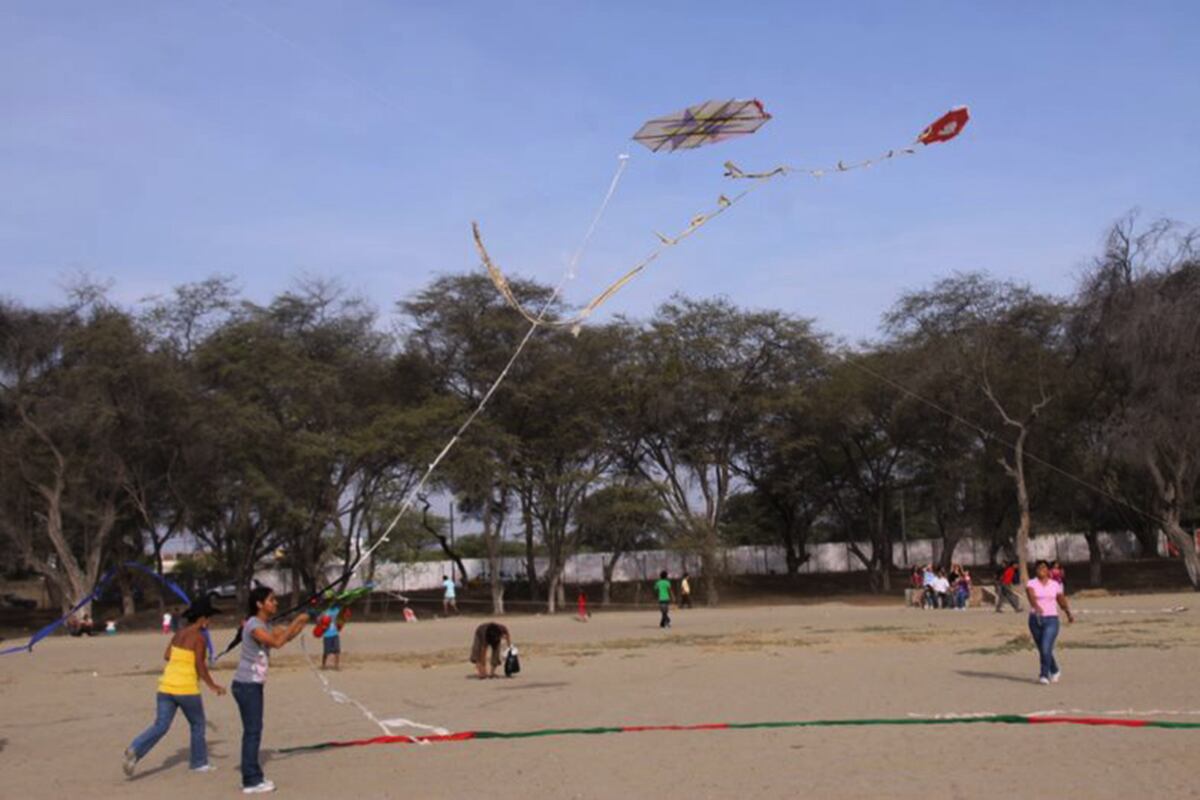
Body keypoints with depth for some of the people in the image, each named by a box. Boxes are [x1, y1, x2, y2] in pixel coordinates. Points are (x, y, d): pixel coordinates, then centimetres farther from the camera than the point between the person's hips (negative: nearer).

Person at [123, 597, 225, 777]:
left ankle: (135, 750, -13)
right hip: (187, 689, -6)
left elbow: (167, 656, 9)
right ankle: (198, 762, 21)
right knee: (197, 725, 13)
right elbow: (200, 666, -15)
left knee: (160, 726, 7)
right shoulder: (199, 638, -12)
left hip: (167, 686, 6)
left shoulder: (179, 634, 11)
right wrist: (212, 685, -5)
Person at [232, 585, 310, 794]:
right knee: (252, 731, -6)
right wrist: (296, 620, -22)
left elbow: (286, 636, 11)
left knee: (254, 730, 11)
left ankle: (253, 777, 17)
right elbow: (277, 642, -29)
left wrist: (303, 622, 0)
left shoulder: (266, 625, 11)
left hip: (254, 684, 9)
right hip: (246, 685, -9)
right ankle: (251, 781, -1)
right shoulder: (254, 625, -17)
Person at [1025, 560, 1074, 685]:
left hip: (1051, 620, -1)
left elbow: (1062, 600, 18)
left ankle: (1044, 675, -12)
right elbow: (1031, 596, -25)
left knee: (1046, 648, -18)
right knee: (1042, 650, 13)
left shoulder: (1055, 585, 2)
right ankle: (1055, 671, 37)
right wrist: (1036, 606, -45)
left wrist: (1069, 614, 20)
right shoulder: (1031, 583, -5)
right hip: (1035, 619, 1)